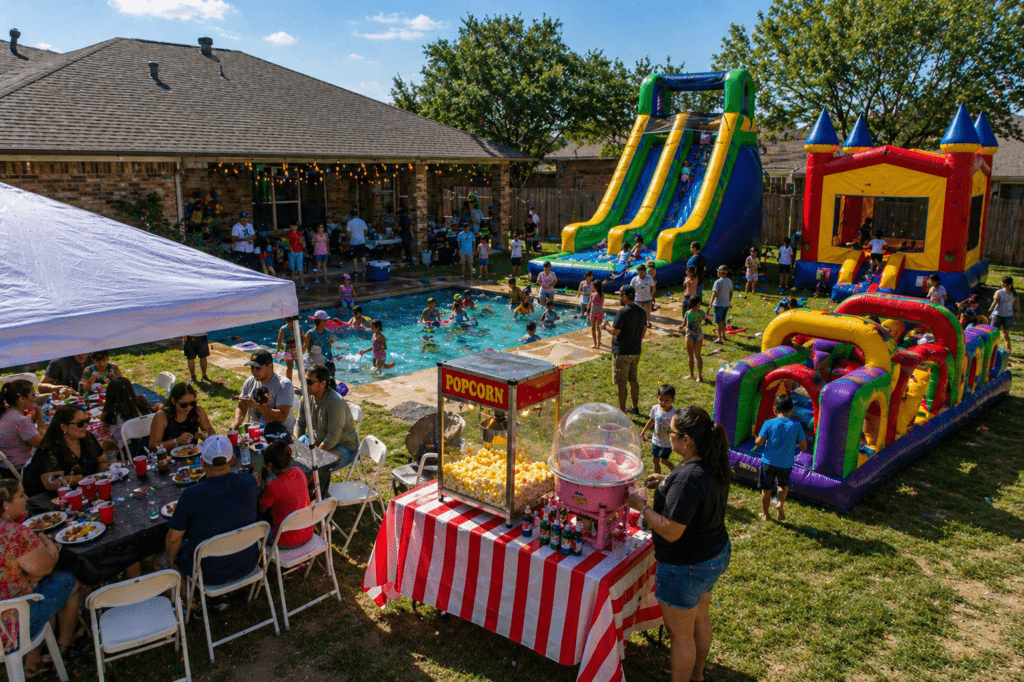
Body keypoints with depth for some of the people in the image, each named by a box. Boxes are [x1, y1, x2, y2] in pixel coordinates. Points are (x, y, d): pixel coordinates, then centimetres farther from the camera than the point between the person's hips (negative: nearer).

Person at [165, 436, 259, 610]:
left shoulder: (191, 495, -27)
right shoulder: (249, 483, -16)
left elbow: (173, 538, -15)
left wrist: (170, 559, 6)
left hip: (209, 573, -4)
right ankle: (217, 597, 32)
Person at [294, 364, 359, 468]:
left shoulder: (335, 403, -26)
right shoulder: (307, 398, -2)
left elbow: (332, 439, -26)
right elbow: (299, 424, 9)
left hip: (344, 449, -8)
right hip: (320, 442, 8)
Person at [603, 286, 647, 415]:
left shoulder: (622, 312, -19)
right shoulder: (641, 311, 6)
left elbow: (615, 331, -21)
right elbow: (644, 330, 13)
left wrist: (606, 326, -2)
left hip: (622, 352, -8)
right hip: (636, 351, 8)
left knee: (621, 383, 0)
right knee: (633, 380, 19)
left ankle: (622, 410, 6)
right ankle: (635, 407, 28)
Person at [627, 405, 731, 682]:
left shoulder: (688, 478, -34)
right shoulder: (714, 465, -6)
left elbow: (670, 531, -31)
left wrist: (641, 506, -19)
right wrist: (667, 483, 5)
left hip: (686, 567, -10)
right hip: (716, 555, 10)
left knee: (680, 634, 13)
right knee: (700, 619, 30)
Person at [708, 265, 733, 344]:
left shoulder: (718, 282, -19)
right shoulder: (730, 281, 2)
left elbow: (714, 294, -20)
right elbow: (731, 293, 11)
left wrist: (711, 303, -13)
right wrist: (729, 301, 23)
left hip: (719, 304, -7)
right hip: (726, 304, 7)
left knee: (719, 322, 1)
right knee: (723, 321, 21)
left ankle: (719, 338, 4)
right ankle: (723, 336, 33)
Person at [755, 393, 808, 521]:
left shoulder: (769, 424, -11)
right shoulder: (796, 426, -7)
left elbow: (759, 442, -14)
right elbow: (804, 446, -3)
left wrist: (756, 441, 8)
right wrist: (802, 450, 19)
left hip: (769, 461, -1)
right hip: (786, 463, 1)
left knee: (766, 489, 16)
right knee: (784, 485, 28)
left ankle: (765, 514, 27)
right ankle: (780, 503, 6)